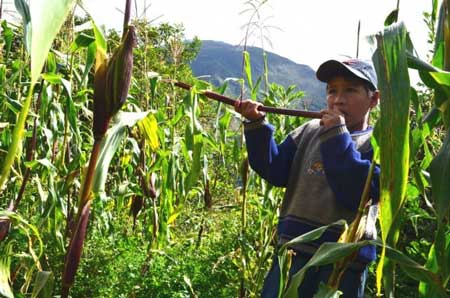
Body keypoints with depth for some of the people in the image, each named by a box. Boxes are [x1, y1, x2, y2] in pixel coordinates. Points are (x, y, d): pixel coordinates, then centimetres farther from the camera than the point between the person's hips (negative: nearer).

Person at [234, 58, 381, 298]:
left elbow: (360, 194, -20)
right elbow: (276, 172, 5)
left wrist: (335, 136, -18)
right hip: (294, 249, 4)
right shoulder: (309, 131, 10)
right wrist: (257, 125, -5)